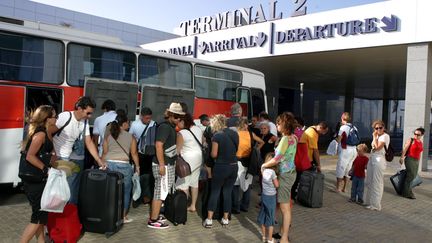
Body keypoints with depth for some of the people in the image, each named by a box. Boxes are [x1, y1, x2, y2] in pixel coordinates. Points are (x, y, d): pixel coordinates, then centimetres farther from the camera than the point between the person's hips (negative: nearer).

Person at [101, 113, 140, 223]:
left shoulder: (108, 136, 9)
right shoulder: (131, 137, 4)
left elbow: (104, 153, 8)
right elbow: (134, 154, 5)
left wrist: (102, 164, 16)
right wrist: (137, 166, 14)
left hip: (108, 164, 3)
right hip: (123, 165, -3)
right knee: (125, 191, 9)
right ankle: (123, 216, 12)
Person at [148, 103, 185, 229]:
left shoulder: (171, 127, 15)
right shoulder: (164, 126, -15)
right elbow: (159, 145, -22)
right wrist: (162, 165, -24)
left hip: (169, 164, 10)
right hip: (163, 164, -10)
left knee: (160, 191, 17)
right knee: (160, 192, -4)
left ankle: (155, 215, 29)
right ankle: (153, 221, 4)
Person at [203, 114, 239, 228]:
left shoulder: (217, 136, -13)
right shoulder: (235, 134, 3)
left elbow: (214, 154, -13)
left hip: (221, 167, -4)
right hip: (234, 167, 5)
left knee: (215, 192, 6)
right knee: (227, 193, 13)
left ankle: (209, 220, 7)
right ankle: (225, 219, 19)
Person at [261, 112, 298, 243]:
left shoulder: (285, 139, -21)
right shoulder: (292, 137, 7)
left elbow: (276, 159, -22)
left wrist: (264, 165, -7)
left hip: (285, 174, -9)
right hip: (289, 172, 9)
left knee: (285, 207, -3)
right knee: (285, 205, 18)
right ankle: (283, 231, 30)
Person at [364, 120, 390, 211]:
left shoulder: (385, 136, -8)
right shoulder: (377, 136, 16)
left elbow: (377, 148, -16)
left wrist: (375, 137, -9)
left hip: (379, 160, -9)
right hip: (372, 159, 9)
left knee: (376, 183, -4)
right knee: (369, 182, 13)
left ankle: (375, 204, 4)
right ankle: (368, 201, 25)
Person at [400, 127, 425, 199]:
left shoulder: (421, 143, 14)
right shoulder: (411, 140, -4)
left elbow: (419, 153, 20)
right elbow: (405, 149, -9)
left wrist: (418, 161, 19)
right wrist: (402, 157, -17)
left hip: (416, 161, 7)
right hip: (410, 159, -7)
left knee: (413, 176, 6)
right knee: (411, 175, -12)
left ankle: (405, 191, 15)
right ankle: (408, 193, -5)